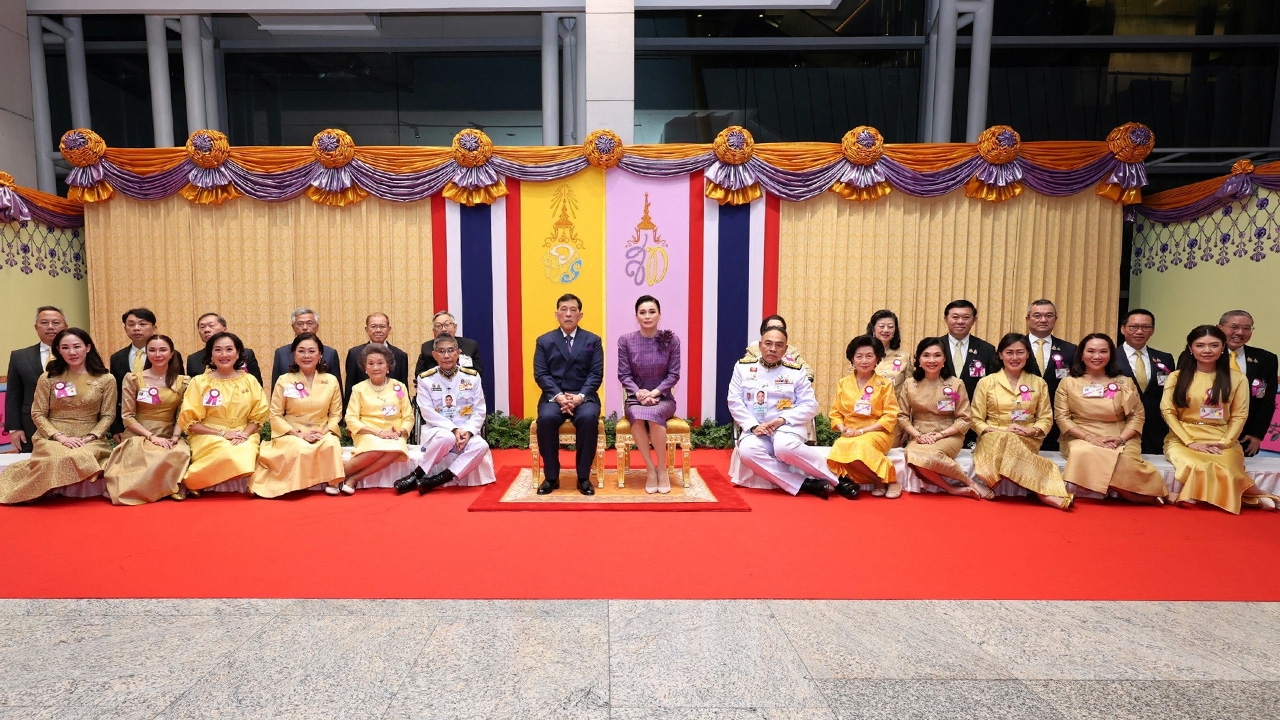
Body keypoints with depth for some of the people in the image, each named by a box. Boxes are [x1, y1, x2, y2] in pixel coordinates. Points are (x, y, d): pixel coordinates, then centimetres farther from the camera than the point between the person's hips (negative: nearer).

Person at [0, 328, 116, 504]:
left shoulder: (106, 379, 4)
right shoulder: (47, 378, 6)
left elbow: (108, 415, 4)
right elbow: (37, 414, 4)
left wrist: (90, 437, -13)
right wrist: (60, 437, -11)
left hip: (90, 440, -1)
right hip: (53, 438, 1)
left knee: (83, 458, -36)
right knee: (60, 459, -34)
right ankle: (53, 491, -3)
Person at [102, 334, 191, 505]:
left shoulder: (183, 382, 7)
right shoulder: (133, 379, 4)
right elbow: (127, 416, 0)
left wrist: (174, 438, -15)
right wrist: (152, 436, -15)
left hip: (169, 437, 1)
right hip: (138, 436, -1)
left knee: (182, 453, -36)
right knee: (159, 458, -36)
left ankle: (170, 488, -14)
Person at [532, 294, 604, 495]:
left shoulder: (593, 340, 10)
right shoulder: (544, 341, 10)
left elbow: (596, 374, 1)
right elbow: (540, 374, 1)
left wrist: (580, 396, -17)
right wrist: (559, 396, -16)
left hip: (584, 396, 0)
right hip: (554, 396, 1)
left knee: (589, 418, -33)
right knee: (546, 418, -32)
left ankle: (583, 477, -17)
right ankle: (551, 477, -14)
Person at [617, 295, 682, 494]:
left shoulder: (671, 340, -1)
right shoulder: (626, 341, 0)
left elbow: (674, 374, -2)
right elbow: (624, 375, -1)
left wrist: (655, 392, -16)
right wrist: (639, 392, -19)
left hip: (663, 398, 0)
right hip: (635, 398, 1)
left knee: (654, 415, -36)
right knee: (637, 416, -35)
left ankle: (662, 469, -18)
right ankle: (650, 469, -21)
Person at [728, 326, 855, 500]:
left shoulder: (795, 371, 6)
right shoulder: (743, 367, 7)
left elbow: (810, 405, 1)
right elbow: (734, 401, 2)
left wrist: (782, 420, -14)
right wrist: (753, 426, -12)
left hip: (787, 426, -1)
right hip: (755, 429, 2)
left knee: (785, 447, -37)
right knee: (748, 451, -33)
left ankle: (837, 478, -17)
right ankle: (805, 484, -26)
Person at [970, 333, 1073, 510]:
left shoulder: (1038, 383, 11)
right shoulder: (986, 382, 4)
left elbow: (1046, 418, 10)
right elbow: (976, 420, 2)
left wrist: (1031, 431, -12)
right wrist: (1000, 432, -15)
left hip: (1027, 441, 1)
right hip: (993, 440, -1)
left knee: (1012, 444, -36)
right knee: (1006, 439, -37)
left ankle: (1042, 491, -33)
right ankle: (1044, 493, -35)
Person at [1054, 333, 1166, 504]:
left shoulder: (1125, 383, 11)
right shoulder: (1068, 383, 6)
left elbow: (1138, 416, 7)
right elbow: (1061, 417, 0)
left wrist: (1120, 438, -12)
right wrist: (1089, 438, -14)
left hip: (1120, 440, 1)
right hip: (1081, 438, -1)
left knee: (1126, 460, -35)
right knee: (1085, 453, -36)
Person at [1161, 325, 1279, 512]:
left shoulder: (1237, 378, 8)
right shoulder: (1177, 377, 6)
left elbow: (1239, 415, 5)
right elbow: (1168, 411, -1)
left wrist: (1224, 442, -10)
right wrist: (1191, 442, -11)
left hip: (1221, 442, 1)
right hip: (1182, 440, 0)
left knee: (1223, 469, -36)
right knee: (1199, 467, -33)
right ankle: (1255, 496, -16)